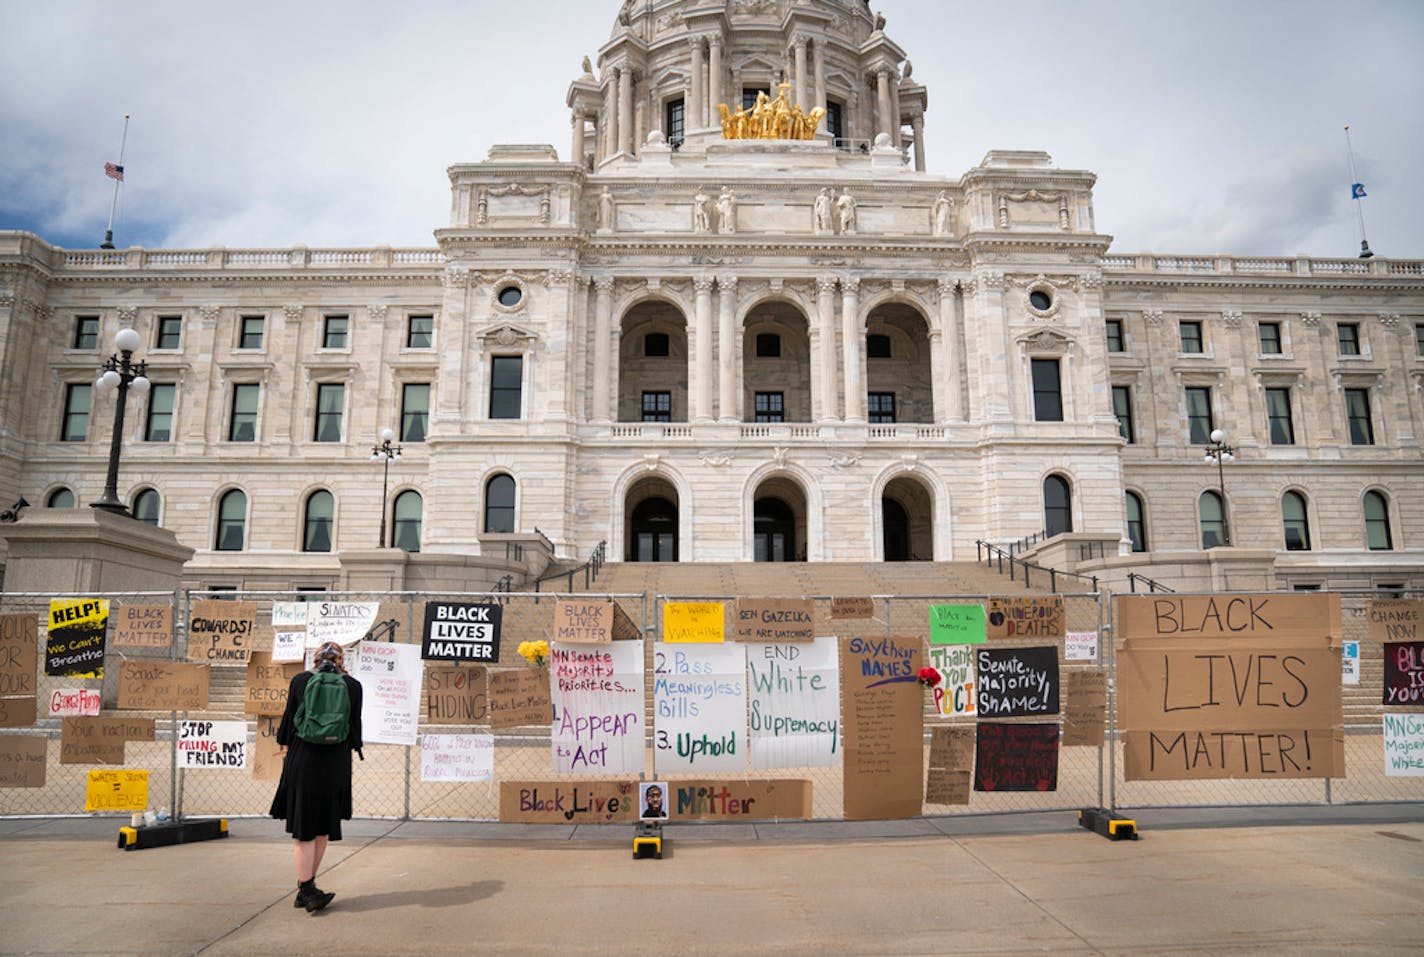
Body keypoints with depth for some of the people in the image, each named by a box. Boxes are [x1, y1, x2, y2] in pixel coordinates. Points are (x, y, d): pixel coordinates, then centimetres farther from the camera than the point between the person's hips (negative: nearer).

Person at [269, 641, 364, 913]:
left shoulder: (299, 681, -1)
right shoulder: (353, 685, -1)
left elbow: (289, 717, 4)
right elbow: (355, 725, 4)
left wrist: (284, 744, 20)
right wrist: (355, 748, 21)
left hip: (302, 760, -1)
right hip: (336, 764, 1)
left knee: (303, 828, 5)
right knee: (324, 827, 14)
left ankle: (306, 889, 0)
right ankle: (307, 886, 20)